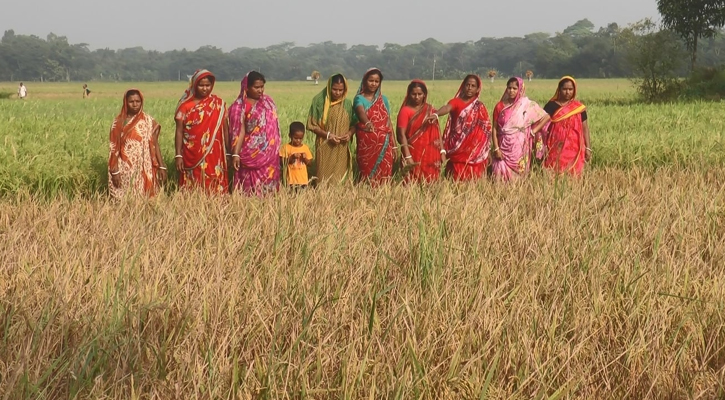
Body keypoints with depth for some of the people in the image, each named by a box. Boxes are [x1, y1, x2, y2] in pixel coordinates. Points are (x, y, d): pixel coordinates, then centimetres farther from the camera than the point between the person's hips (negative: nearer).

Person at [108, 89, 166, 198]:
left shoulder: (149, 121, 1)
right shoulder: (118, 122, 1)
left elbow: (155, 145, 2)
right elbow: (114, 149, 1)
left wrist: (161, 166, -5)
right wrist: (115, 171, -5)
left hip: (144, 168, 0)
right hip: (125, 169, 0)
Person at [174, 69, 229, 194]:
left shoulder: (219, 104, 5)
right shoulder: (186, 105, 2)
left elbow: (225, 130, 7)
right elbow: (179, 131, 1)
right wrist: (178, 155, -5)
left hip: (214, 156, 1)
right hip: (191, 156, 0)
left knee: (214, 188, -2)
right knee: (192, 189, 1)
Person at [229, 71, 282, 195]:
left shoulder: (268, 101, 9)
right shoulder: (239, 107, -7)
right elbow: (239, 132, -10)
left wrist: (276, 149, 15)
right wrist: (236, 154, -18)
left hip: (270, 154, 5)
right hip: (252, 154, -5)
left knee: (269, 185, 6)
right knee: (252, 186, -3)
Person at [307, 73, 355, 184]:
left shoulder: (347, 104, 6)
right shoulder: (320, 102, -3)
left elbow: (353, 124, 13)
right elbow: (312, 125, -2)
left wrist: (350, 133, -8)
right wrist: (328, 135, -14)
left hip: (342, 149, 3)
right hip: (325, 147, -3)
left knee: (341, 176, 2)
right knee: (325, 176, -4)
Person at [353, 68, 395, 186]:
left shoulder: (383, 99, 11)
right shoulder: (359, 98, -1)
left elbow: (388, 121, 13)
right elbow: (361, 113, -23)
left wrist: (394, 145, 9)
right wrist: (367, 123, -46)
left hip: (384, 144, 3)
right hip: (366, 144, -3)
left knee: (384, 174, -1)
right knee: (368, 173, -3)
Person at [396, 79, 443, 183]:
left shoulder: (430, 109, 10)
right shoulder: (405, 110, -4)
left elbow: (437, 131, 12)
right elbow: (402, 135, -10)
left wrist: (442, 151, 5)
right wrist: (407, 156, -18)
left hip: (431, 155, 4)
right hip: (414, 155, -4)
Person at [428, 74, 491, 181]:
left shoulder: (480, 107, 10)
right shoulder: (456, 102, 1)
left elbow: (486, 131, 11)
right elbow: (447, 108, -22)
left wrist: (485, 154, 5)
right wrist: (436, 114, -45)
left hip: (475, 152, 2)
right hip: (457, 150, -2)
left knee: (472, 179, 0)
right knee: (457, 179, -5)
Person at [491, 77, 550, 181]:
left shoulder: (528, 105, 0)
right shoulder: (500, 106, 4)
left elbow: (546, 117, 3)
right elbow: (495, 129, 3)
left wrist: (533, 132, -3)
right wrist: (496, 148, -6)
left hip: (519, 147, -1)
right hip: (503, 147, 1)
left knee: (517, 175, 0)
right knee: (501, 174, -3)